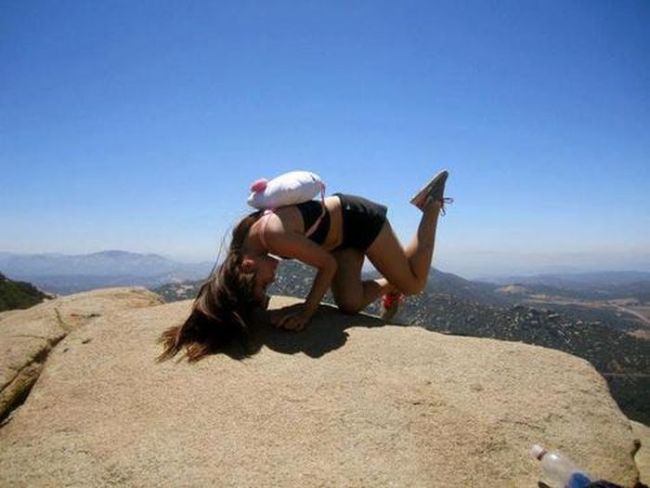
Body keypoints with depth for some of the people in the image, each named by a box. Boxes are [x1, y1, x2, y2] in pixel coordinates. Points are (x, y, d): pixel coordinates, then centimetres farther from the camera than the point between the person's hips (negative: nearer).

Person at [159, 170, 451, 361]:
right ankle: (389, 287, 25)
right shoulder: (243, 236, -13)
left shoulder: (273, 237, -36)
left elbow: (328, 264, -24)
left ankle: (431, 206, 19)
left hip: (359, 218, -6)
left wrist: (307, 310, -23)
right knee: (350, 304, -6)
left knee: (413, 284, 6)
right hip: (342, 234, 6)